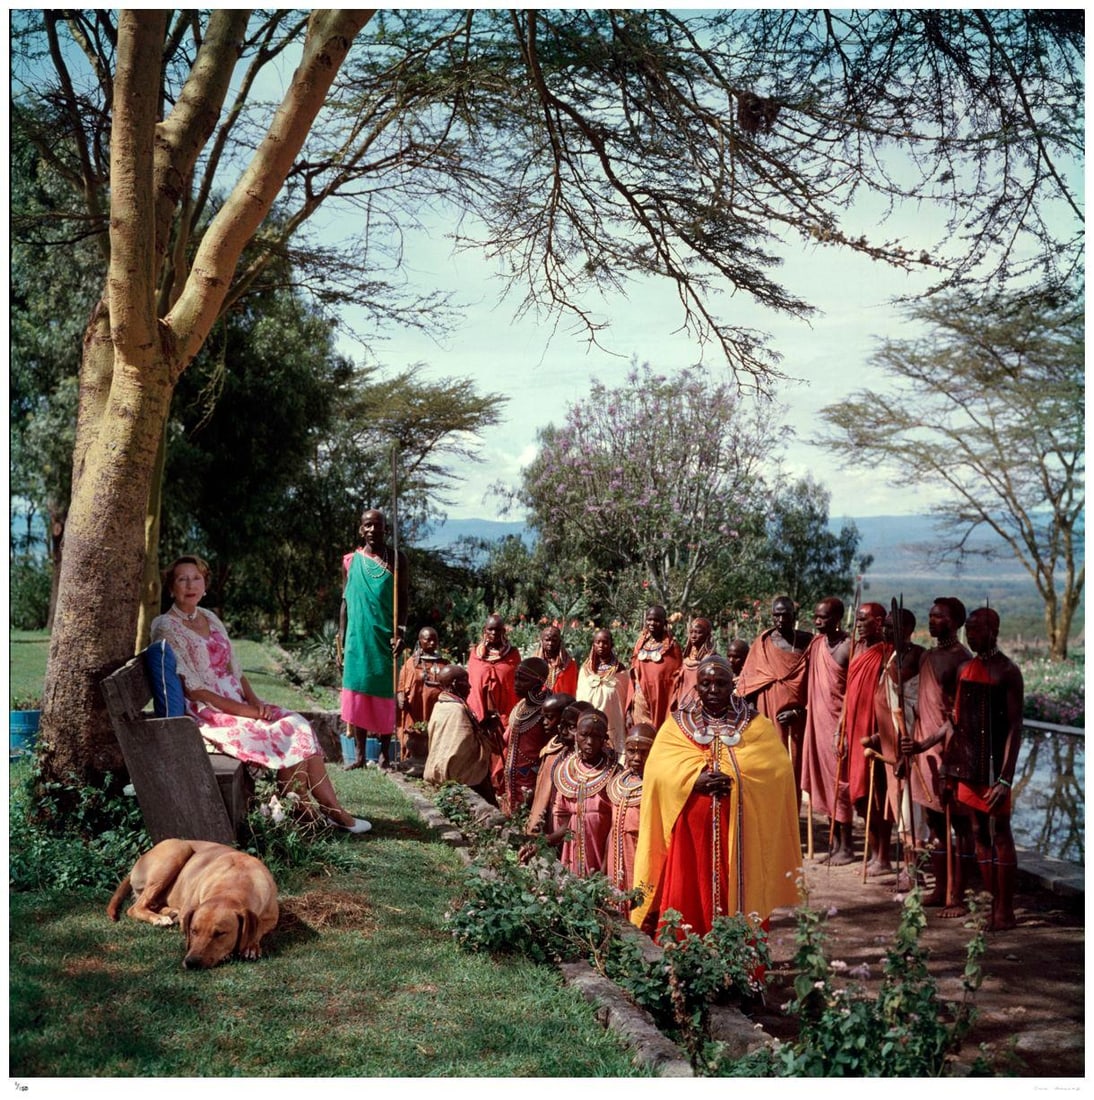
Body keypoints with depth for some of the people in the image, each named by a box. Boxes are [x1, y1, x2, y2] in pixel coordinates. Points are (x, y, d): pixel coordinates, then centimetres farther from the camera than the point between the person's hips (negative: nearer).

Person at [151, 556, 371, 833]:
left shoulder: (210, 618, 13)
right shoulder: (166, 627, -10)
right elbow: (193, 689, -15)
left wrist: (253, 700, -6)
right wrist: (246, 711, -18)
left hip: (237, 702, 7)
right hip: (207, 714, -7)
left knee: (299, 726, -12)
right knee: (285, 736, -21)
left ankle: (332, 810, -9)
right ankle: (305, 815, -4)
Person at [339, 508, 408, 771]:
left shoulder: (397, 560, 2)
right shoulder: (350, 561, 8)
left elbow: (402, 600, 0)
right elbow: (346, 601, 11)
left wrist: (400, 633, -12)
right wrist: (341, 640, 7)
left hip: (385, 638, -2)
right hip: (357, 638, 2)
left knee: (384, 695, 3)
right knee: (357, 693, 3)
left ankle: (384, 755, 11)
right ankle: (360, 755, 11)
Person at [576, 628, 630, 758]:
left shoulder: (619, 669, 1)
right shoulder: (585, 669, 8)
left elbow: (625, 700, 4)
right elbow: (580, 698, 13)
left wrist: (624, 726, 2)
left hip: (612, 724, -2)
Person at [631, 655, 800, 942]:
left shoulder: (755, 725, 7)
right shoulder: (676, 725, 8)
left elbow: (778, 768, -6)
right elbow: (657, 772, -4)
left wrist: (736, 779, -18)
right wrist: (695, 781, -20)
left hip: (741, 832, 0)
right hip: (691, 830, 1)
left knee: (738, 897, 2)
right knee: (688, 902, 1)